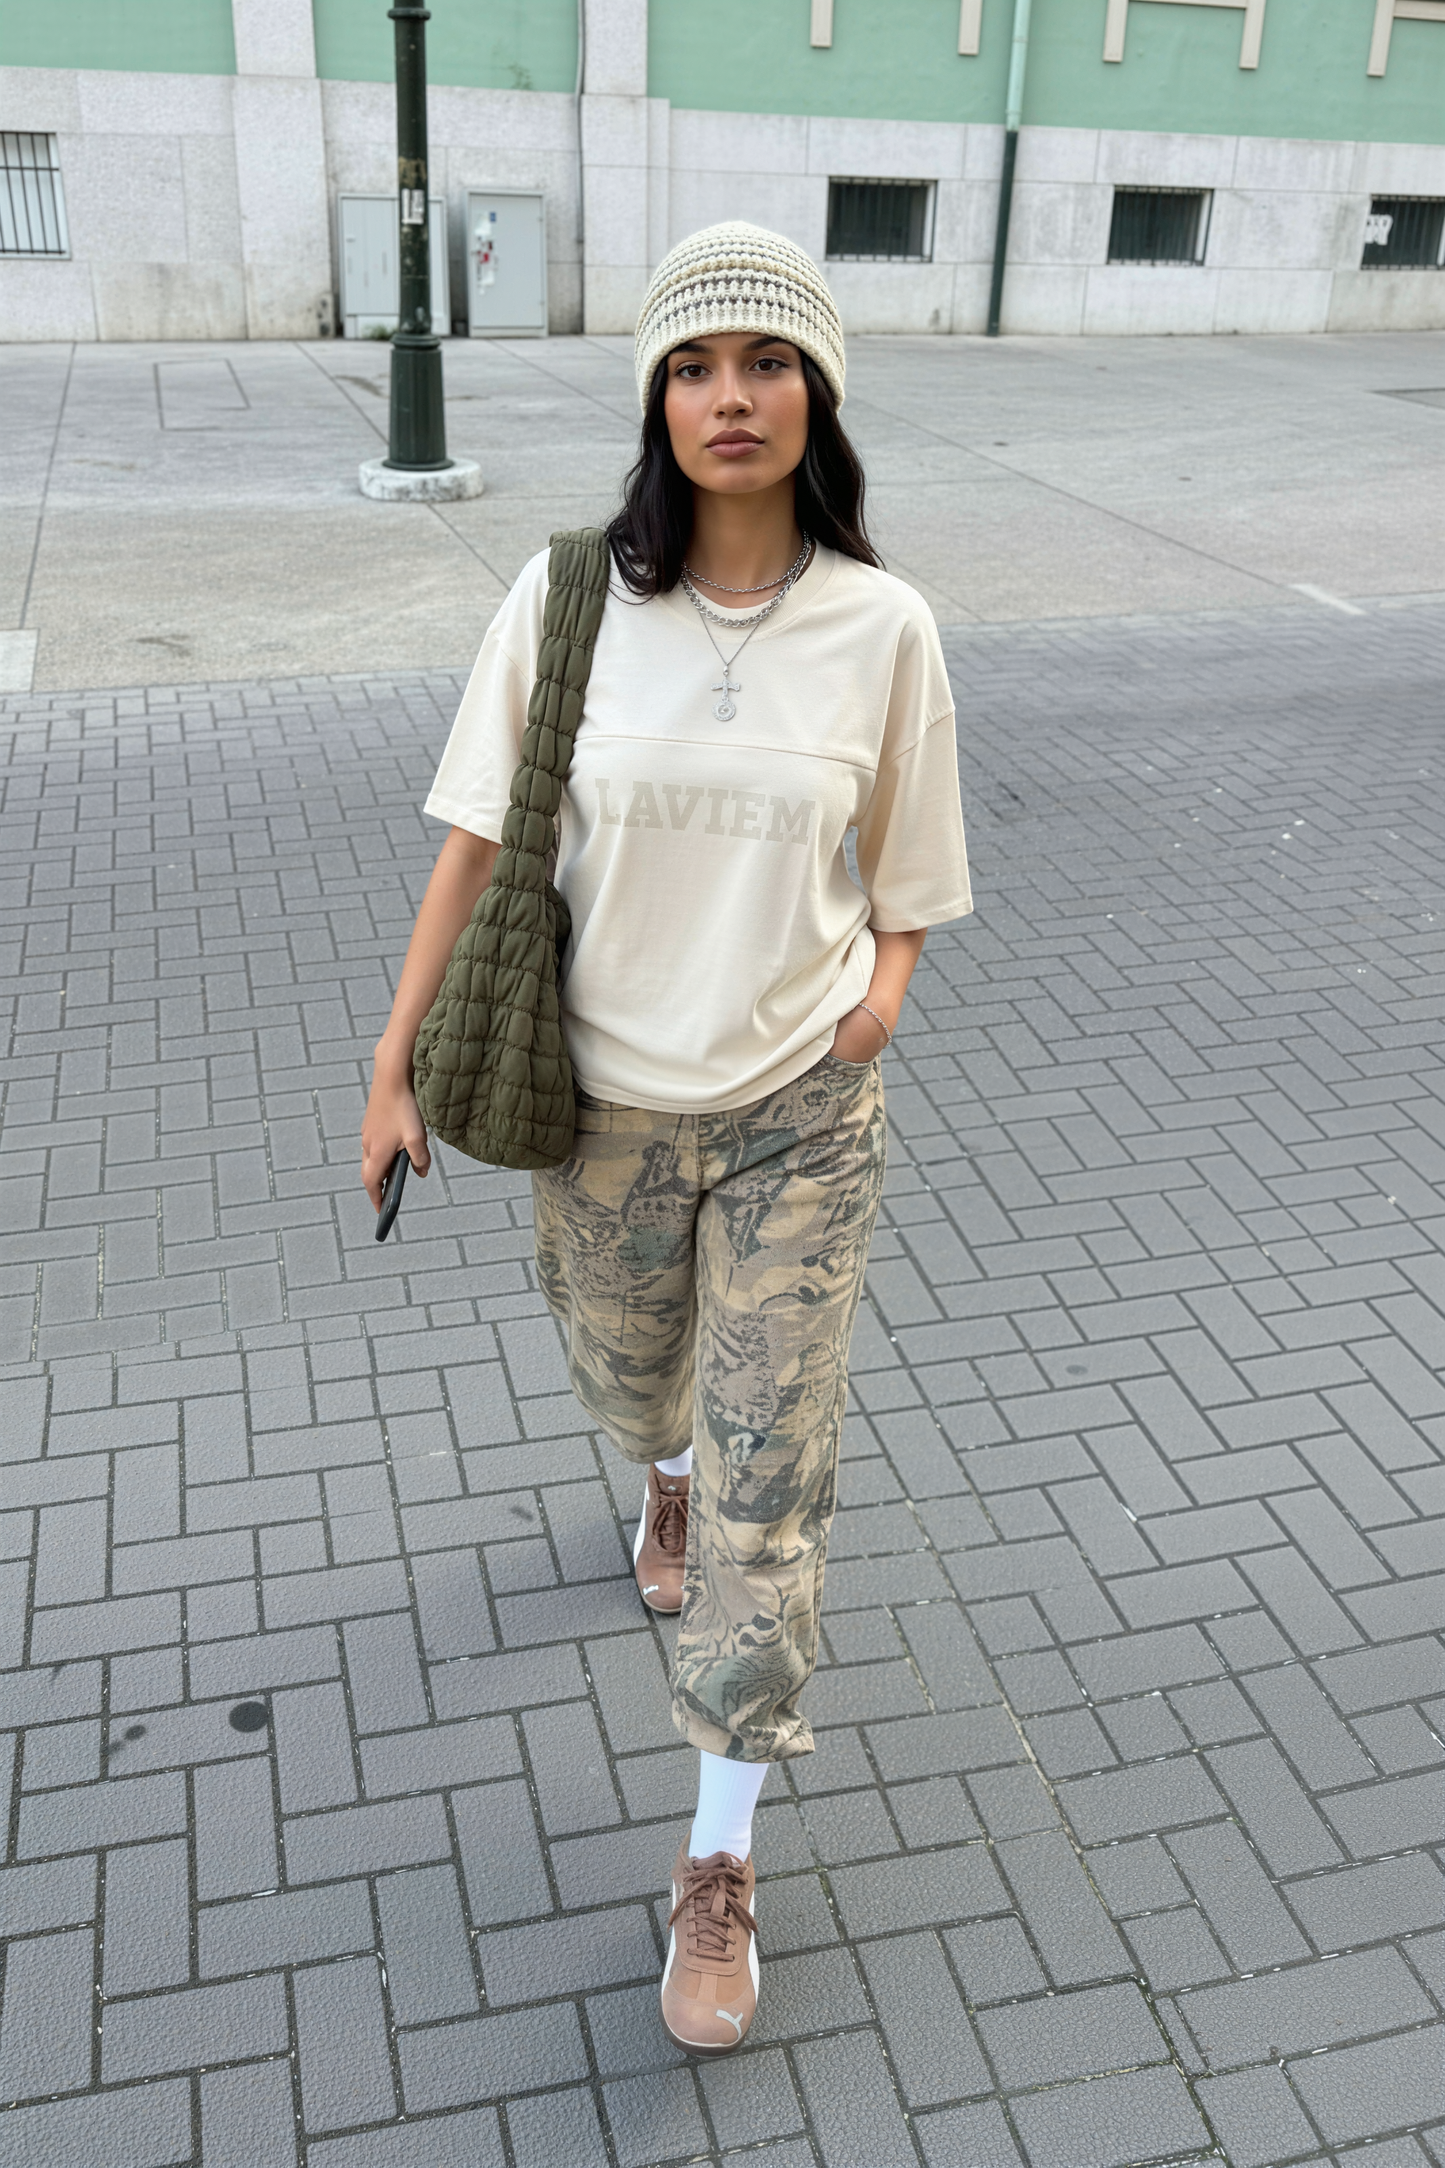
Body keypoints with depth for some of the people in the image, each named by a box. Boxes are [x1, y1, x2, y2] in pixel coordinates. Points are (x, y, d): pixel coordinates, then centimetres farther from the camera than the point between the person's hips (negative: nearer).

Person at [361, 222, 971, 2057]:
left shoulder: (882, 628, -8)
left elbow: (905, 881, 4)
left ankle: (720, 1861, 18)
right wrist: (394, 1067, -4)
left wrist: (881, 991, -13)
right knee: (626, 1377, 25)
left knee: (770, 1487, 1)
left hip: (801, 1116, -1)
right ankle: (665, 1478, 65)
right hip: (606, 1101, 1)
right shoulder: (570, 596, -9)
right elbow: (477, 843, -4)